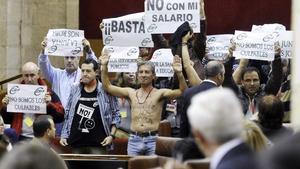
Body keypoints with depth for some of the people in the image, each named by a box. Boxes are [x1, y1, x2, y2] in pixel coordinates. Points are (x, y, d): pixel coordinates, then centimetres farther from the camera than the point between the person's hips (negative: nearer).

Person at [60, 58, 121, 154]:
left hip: (98, 143, -3)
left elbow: (116, 115, 3)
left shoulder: (105, 91, -1)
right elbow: (67, 115, 14)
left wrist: (111, 135, -7)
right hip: (76, 143, 3)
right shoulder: (75, 90, 9)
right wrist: (64, 135, 8)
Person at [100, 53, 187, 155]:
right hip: (134, 139, 3)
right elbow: (108, 87, 13)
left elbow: (182, 91, -11)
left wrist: (179, 73, -27)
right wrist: (104, 67, 2)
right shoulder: (131, 93, 12)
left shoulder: (159, 93, 2)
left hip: (153, 139, -3)